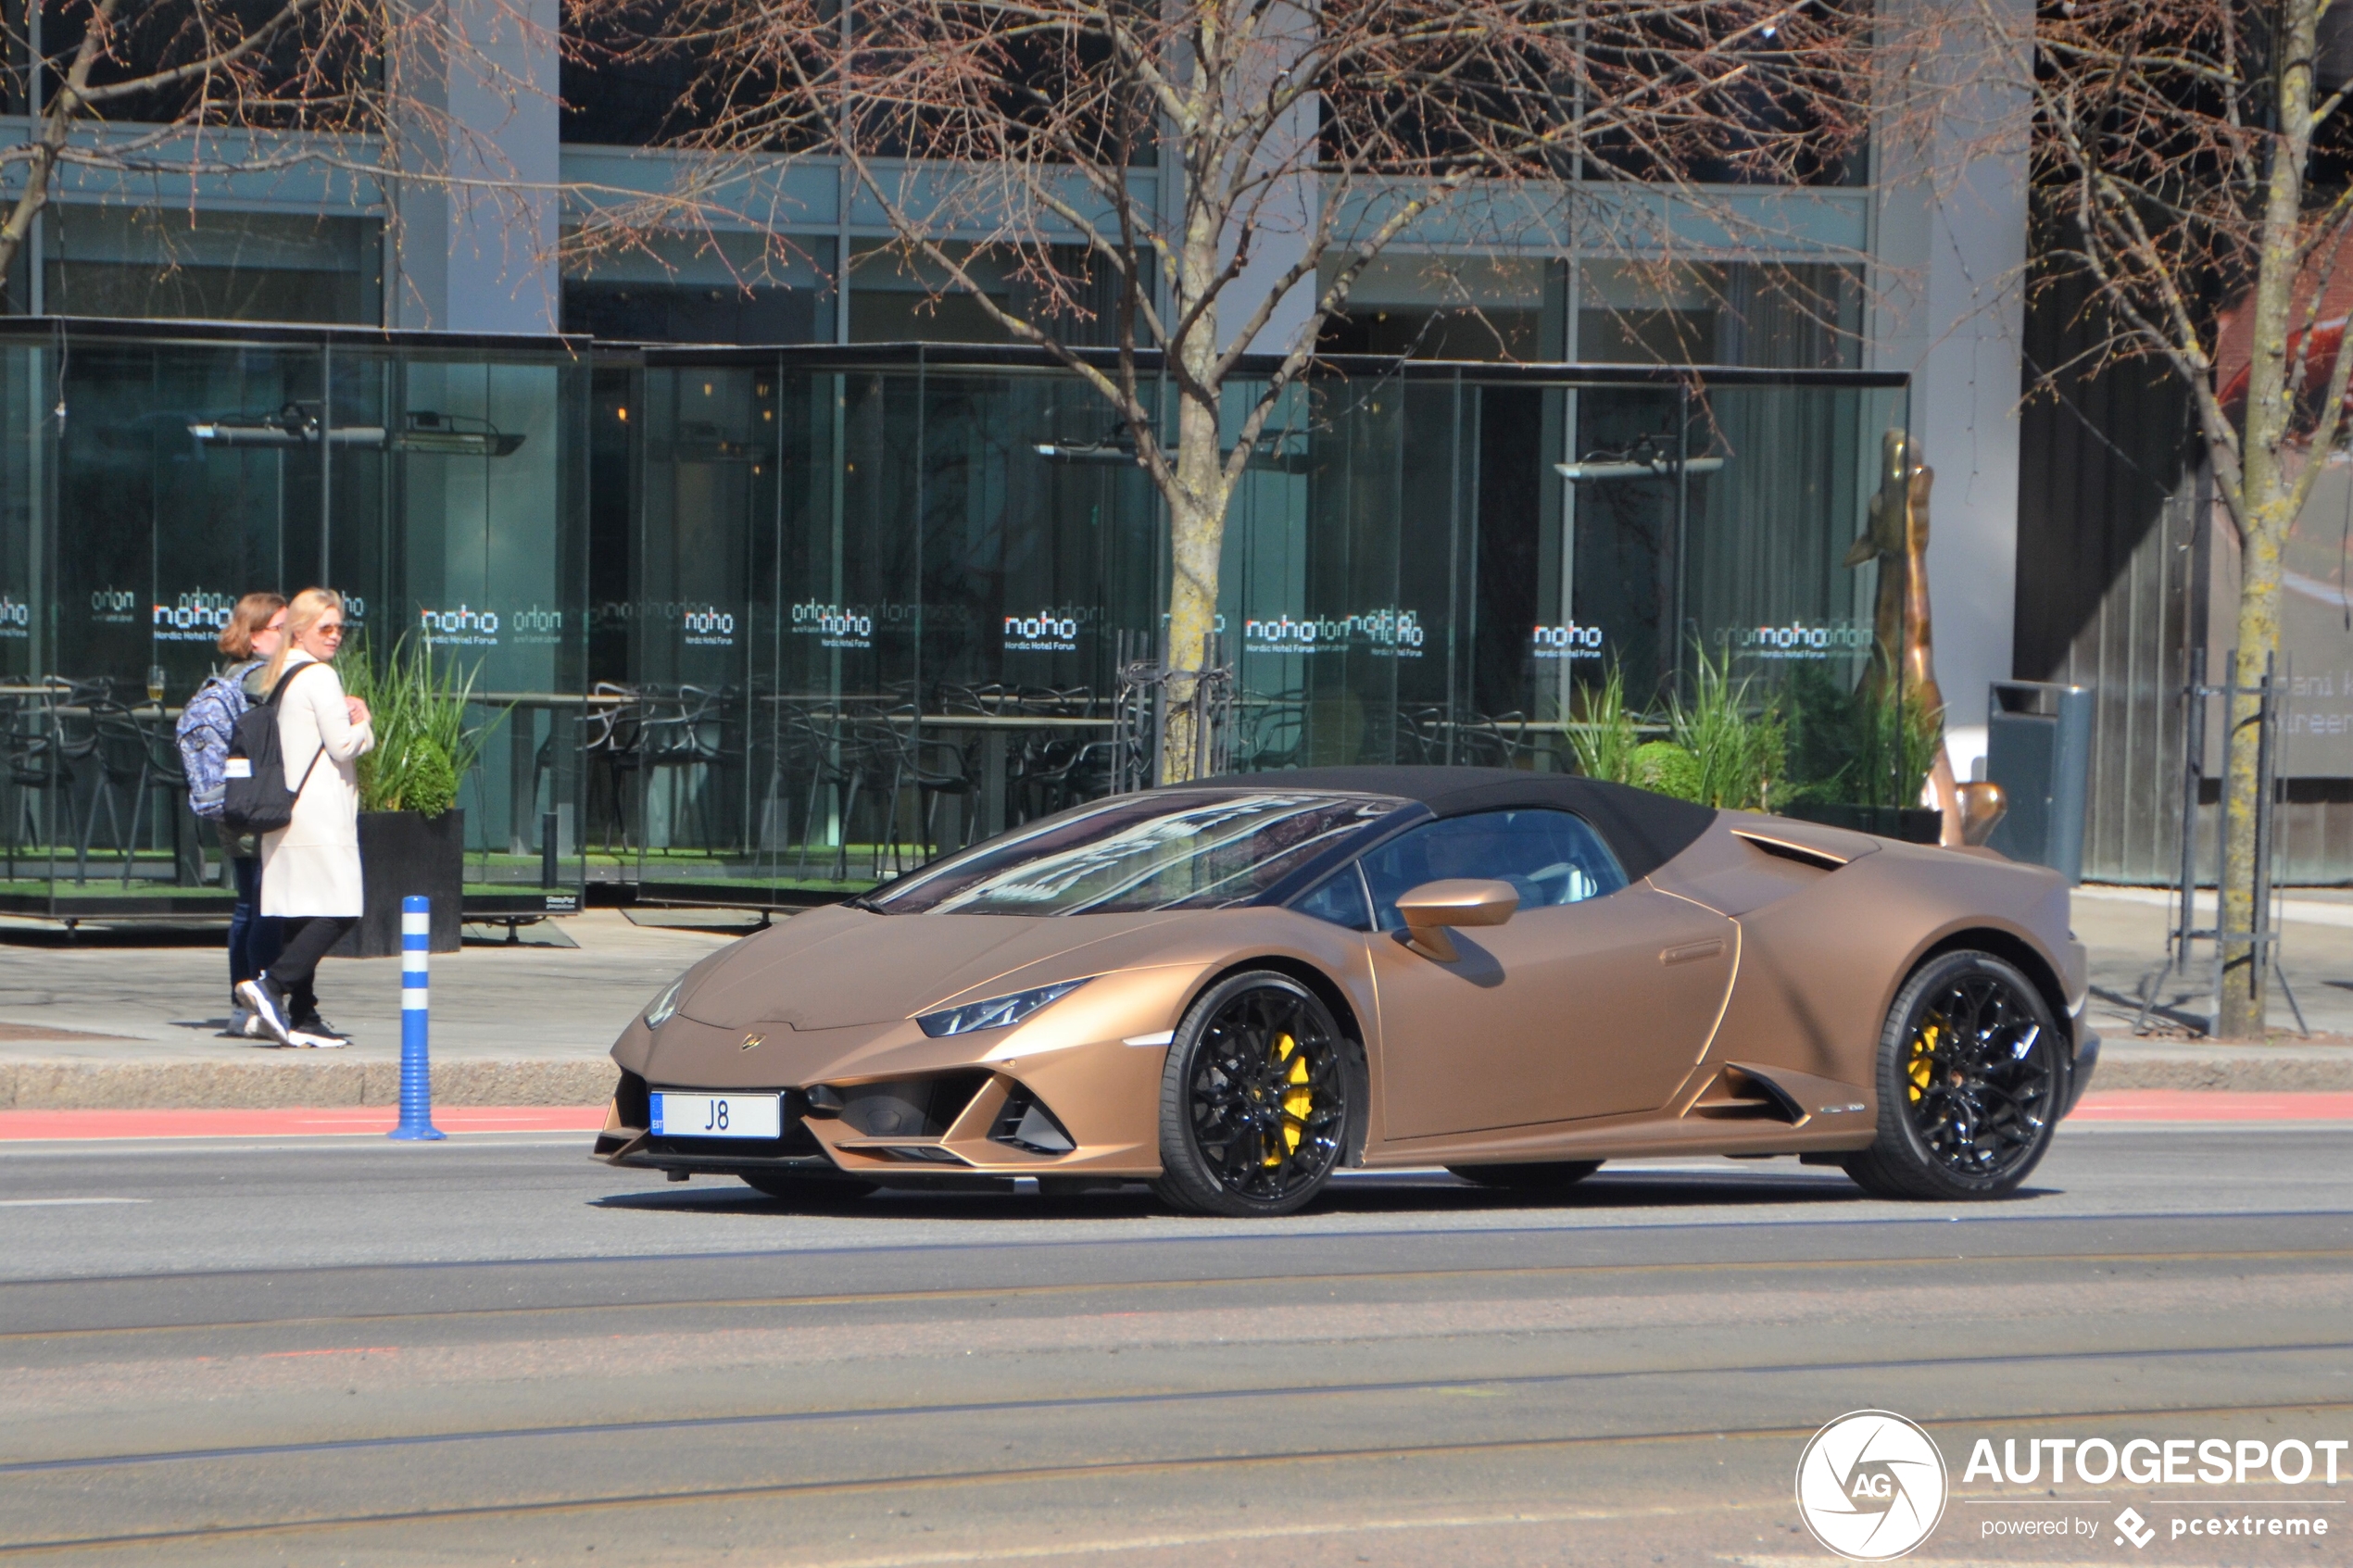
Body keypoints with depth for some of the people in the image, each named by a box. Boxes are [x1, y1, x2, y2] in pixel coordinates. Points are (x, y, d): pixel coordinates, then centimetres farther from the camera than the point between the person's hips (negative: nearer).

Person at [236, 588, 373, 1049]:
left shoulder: (282, 678, 18)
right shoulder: (320, 677, -9)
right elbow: (345, 746, -12)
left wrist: (349, 722, 12)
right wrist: (362, 724, 7)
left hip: (287, 806, 9)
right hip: (320, 814, -9)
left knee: (303, 915, 7)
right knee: (337, 911, -11)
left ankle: (302, 1017, 5)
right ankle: (272, 985, -20)